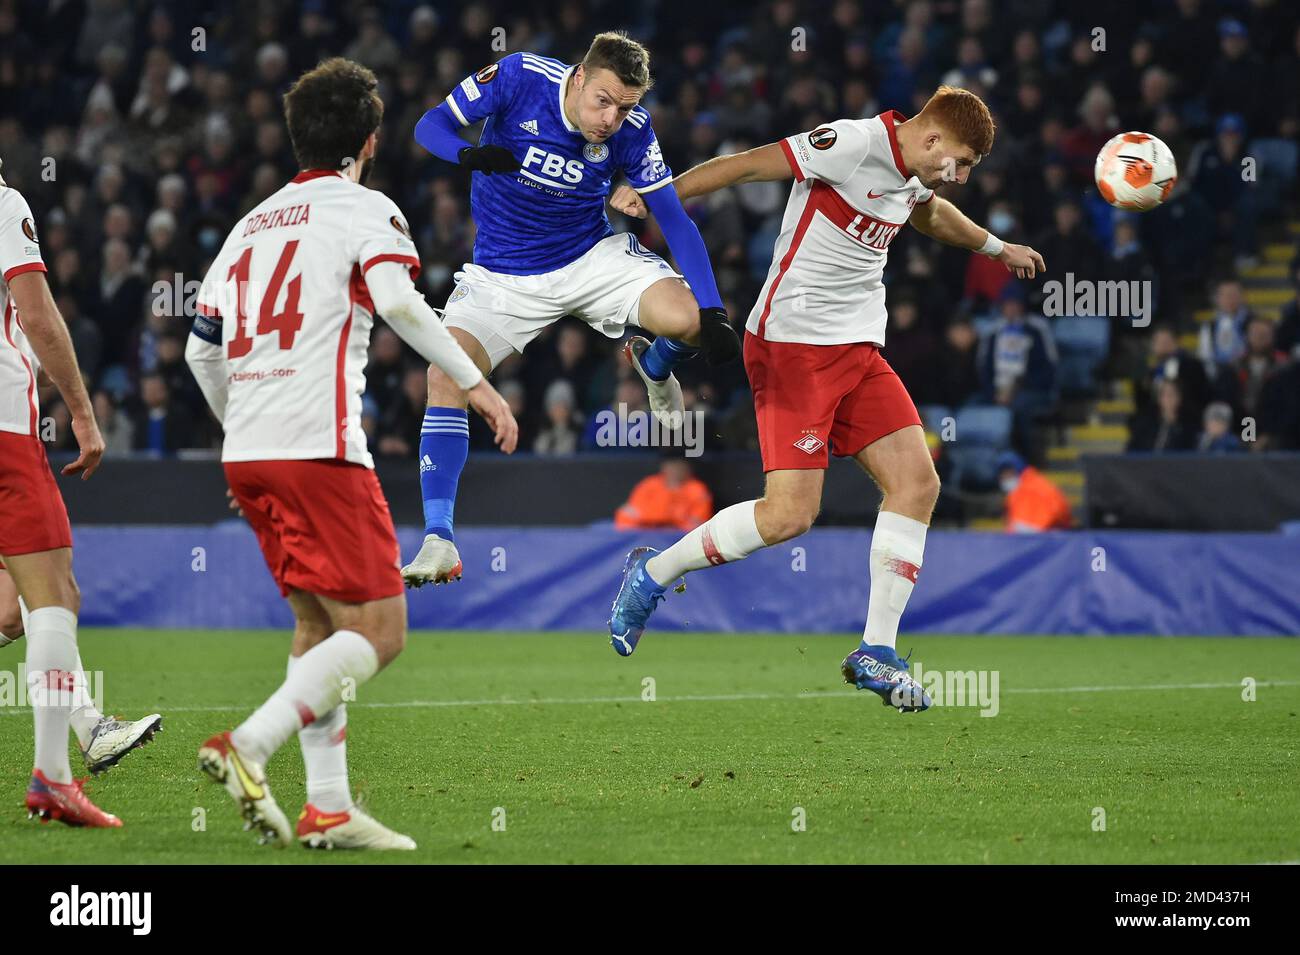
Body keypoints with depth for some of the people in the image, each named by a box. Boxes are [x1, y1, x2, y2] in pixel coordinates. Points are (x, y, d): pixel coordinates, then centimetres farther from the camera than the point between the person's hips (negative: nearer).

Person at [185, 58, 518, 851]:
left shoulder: (254, 222, 20)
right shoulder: (365, 209, 1)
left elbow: (202, 348, 20)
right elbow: (399, 300, -18)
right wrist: (474, 381, -14)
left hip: (246, 455, 8)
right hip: (319, 449, -7)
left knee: (318, 624, 16)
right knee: (378, 631, -6)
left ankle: (328, 807, 9)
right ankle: (249, 748, -22)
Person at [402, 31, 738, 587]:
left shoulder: (631, 134, -16)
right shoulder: (520, 78, -20)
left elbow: (675, 221, -12)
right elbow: (431, 124, -12)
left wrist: (714, 312, -22)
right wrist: (468, 153, -36)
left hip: (593, 256, 1)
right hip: (504, 275, -1)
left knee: (689, 318, -22)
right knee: (445, 376, -22)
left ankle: (655, 366, 18)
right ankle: (438, 543, -18)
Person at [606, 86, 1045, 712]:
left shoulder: (913, 174, 14)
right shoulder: (854, 143, -14)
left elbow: (929, 212, 39)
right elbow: (749, 164, -15)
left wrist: (996, 248, 53)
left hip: (857, 353, 9)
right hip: (792, 345, -9)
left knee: (917, 482, -5)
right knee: (790, 514, -15)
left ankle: (875, 653, 1)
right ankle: (651, 574, 7)